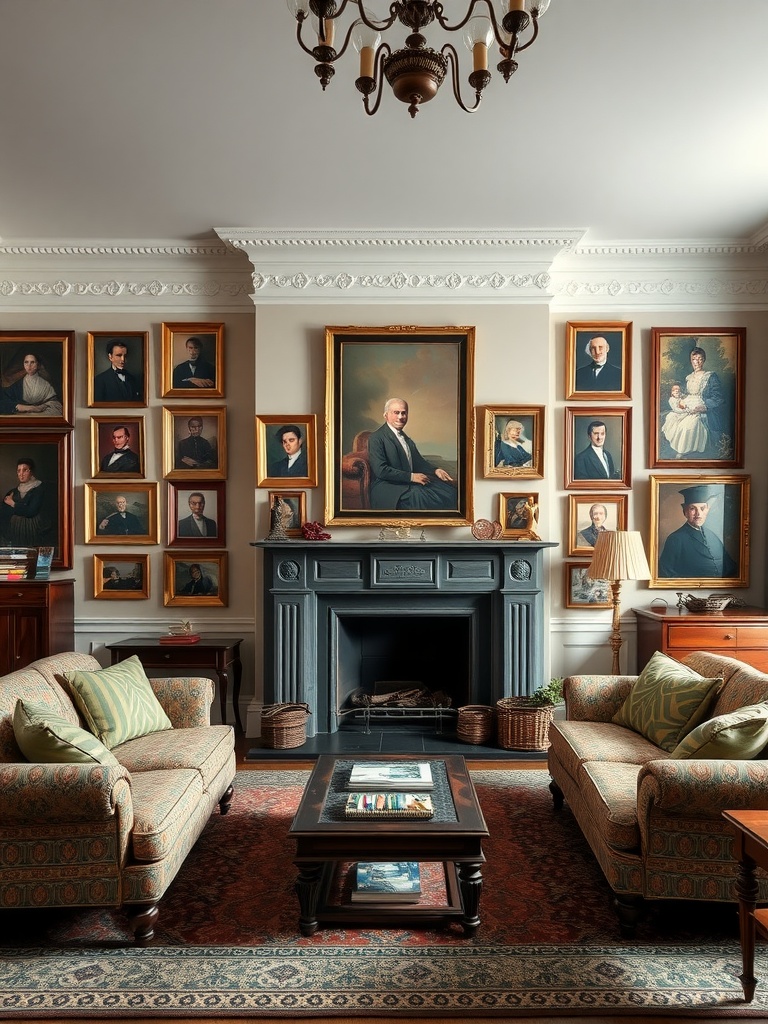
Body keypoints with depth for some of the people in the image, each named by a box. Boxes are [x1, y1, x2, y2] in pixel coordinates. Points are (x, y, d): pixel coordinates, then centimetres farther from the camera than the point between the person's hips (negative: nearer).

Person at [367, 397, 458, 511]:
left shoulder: (405, 438, 18)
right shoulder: (376, 438, -8)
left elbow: (418, 461, 21)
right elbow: (380, 470, -17)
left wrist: (435, 470, 1)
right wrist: (411, 476, -18)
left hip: (409, 482, 8)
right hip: (387, 487, -8)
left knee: (449, 490, -10)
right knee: (418, 496, -34)